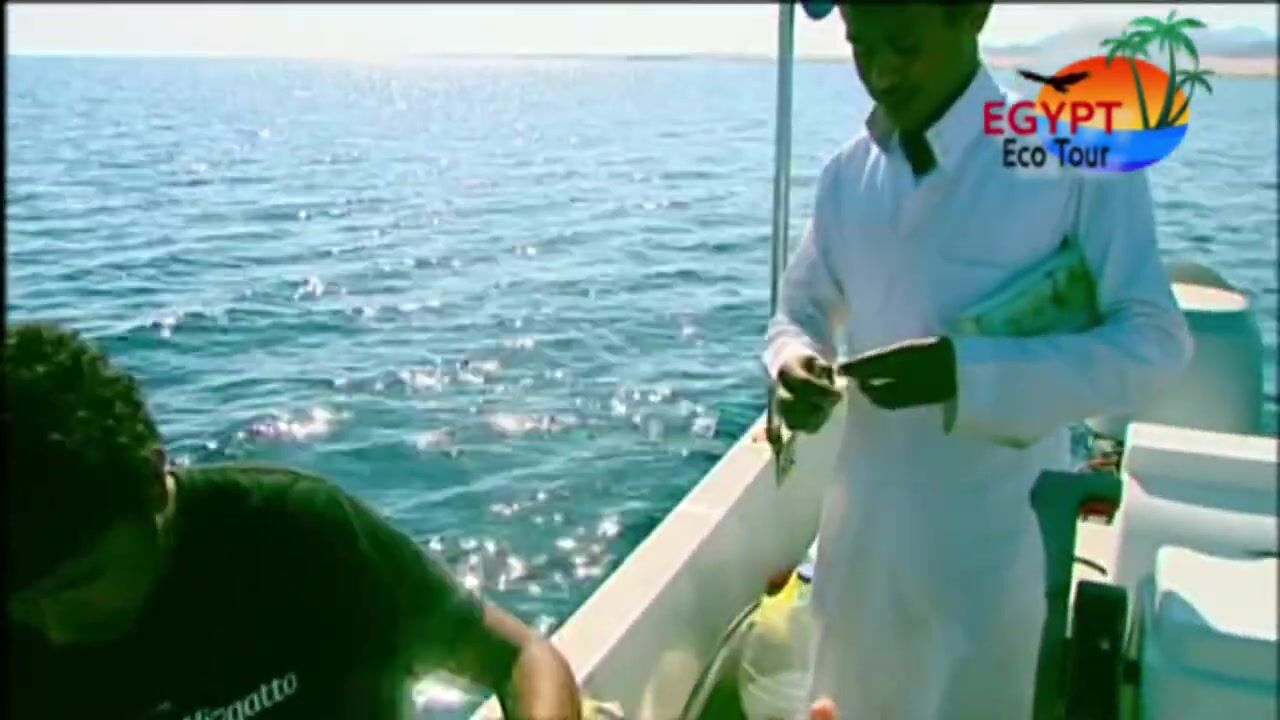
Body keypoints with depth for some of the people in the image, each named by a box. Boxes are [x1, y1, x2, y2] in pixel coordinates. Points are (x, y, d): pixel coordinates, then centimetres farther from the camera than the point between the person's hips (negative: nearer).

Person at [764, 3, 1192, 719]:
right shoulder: (848, 174, 3)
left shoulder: (1080, 159, -13)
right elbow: (801, 310, 12)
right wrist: (794, 364, -12)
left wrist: (969, 372, -28)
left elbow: (1155, 342, -14)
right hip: (866, 529, 5)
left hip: (993, 537, -4)